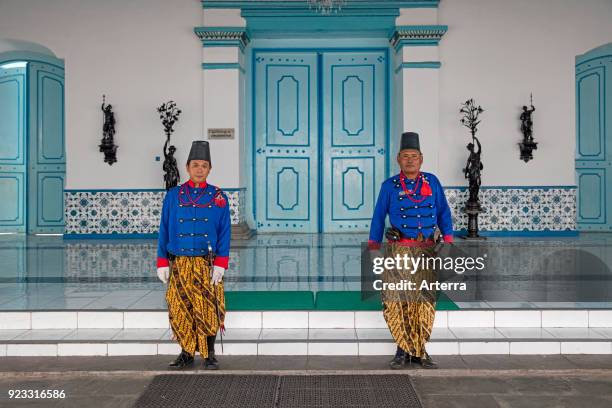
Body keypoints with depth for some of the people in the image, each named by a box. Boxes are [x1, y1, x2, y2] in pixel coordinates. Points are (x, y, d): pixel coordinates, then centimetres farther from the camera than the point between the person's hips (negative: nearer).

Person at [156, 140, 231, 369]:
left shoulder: (218, 197, 3)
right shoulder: (173, 195, 5)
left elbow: (225, 232, 1)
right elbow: (164, 231, 6)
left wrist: (220, 264, -8)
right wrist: (162, 264, 1)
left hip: (208, 265, -1)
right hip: (179, 264, 1)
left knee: (209, 310, 1)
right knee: (181, 310, 5)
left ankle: (210, 356, 15)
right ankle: (186, 354, 19)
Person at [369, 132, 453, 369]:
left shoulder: (432, 182, 9)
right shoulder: (389, 186, 5)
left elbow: (443, 213, 11)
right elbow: (378, 218, 9)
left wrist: (448, 241, 2)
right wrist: (373, 249, 7)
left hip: (427, 251, 1)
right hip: (399, 251, -1)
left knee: (425, 302, 3)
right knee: (397, 302, -4)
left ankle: (420, 350, 17)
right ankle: (403, 349, 11)